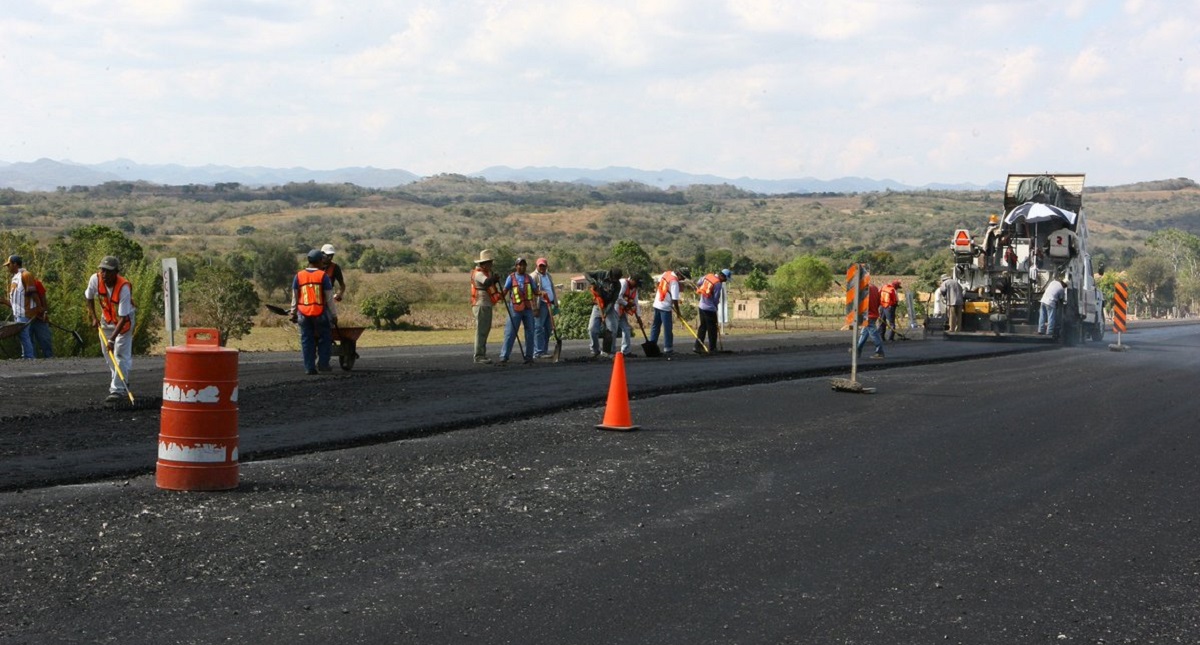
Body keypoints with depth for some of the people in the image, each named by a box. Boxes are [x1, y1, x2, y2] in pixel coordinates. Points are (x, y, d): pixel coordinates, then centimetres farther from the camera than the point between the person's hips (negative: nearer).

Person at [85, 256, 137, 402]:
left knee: (120, 354, -15)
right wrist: (93, 316, 0)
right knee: (108, 353, 13)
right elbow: (88, 296, 5)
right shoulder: (95, 279, -20)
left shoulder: (124, 288, -34)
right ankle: (117, 381, 34)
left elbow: (123, 318, -33)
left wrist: (112, 339, -36)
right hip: (106, 318, 6)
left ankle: (118, 390, -16)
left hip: (125, 320, -6)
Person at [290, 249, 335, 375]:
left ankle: (309, 367, 5)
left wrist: (293, 313, 18)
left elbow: (295, 297, 9)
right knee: (324, 338, 12)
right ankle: (322, 363, 5)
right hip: (320, 313, -3)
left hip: (304, 313, 3)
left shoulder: (299, 275, 4)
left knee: (306, 340, 7)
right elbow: (329, 298, -4)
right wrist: (334, 315, 2)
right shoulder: (323, 276, -6)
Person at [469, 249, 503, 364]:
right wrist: (495, 278, -17)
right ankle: (478, 356, -8)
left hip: (487, 305, 10)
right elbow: (486, 282, -32)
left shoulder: (486, 273, 17)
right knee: (481, 331, -9)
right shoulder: (478, 273, -14)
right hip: (481, 306, -10)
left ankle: (482, 355, 21)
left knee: (485, 330, 14)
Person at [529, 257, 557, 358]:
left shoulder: (548, 276, 18)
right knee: (538, 328, -8)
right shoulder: (534, 277, -8)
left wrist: (555, 304, 18)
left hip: (549, 305, 8)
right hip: (540, 305, -8)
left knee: (548, 329, 9)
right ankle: (538, 352, -8)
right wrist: (535, 308, -19)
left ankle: (545, 351, 15)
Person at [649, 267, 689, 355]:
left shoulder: (666, 273, 2)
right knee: (667, 328, -2)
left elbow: (659, 282, 19)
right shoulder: (674, 282, -20)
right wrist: (678, 312, -10)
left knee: (655, 326, 14)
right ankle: (668, 349, 0)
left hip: (657, 304, 8)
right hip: (665, 307, -8)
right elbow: (675, 299, -20)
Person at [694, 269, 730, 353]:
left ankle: (698, 347, 14)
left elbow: (699, 284, 15)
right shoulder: (718, 284, -19)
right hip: (710, 308, -8)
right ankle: (712, 348, 9)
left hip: (702, 306, 8)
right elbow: (716, 298, -12)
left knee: (702, 327, 14)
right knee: (712, 329, 3)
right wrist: (716, 307, 6)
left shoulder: (708, 276, 2)